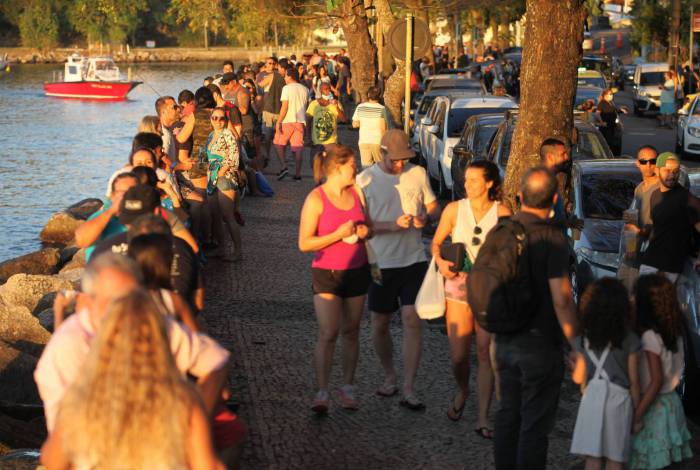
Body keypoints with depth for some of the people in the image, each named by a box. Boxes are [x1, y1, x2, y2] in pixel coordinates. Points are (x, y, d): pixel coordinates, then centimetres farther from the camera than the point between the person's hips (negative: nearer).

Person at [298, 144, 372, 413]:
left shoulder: (356, 194, 7)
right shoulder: (316, 199, -11)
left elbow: (367, 227, 21)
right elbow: (304, 244, -14)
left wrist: (364, 232, -3)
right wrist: (339, 234, -21)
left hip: (357, 271, 5)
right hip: (327, 273, -5)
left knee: (351, 332, 10)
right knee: (328, 334, -13)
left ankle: (348, 388, 20)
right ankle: (322, 393, -10)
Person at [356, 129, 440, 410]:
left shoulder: (418, 174, 3)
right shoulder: (365, 179, -5)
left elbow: (434, 208, 12)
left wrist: (425, 217, -11)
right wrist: (392, 225, -23)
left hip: (414, 260, 1)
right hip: (381, 262, -1)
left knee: (412, 321, -9)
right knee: (380, 324, 10)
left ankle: (409, 390, -7)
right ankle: (390, 376, 32)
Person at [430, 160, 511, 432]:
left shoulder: (502, 213, -4)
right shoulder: (454, 210, 0)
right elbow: (436, 242, 9)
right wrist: (440, 262, -10)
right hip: (458, 287, 1)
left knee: (486, 354, -3)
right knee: (458, 355, 2)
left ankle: (483, 418, 5)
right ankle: (462, 392, 36)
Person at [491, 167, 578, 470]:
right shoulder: (551, 238, -18)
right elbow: (561, 299, -21)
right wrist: (575, 345, -12)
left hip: (505, 340, 6)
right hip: (539, 343, -6)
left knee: (508, 414, 18)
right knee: (535, 424, 4)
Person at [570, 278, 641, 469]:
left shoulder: (584, 339, 2)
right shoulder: (629, 340, -5)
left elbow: (578, 378, 8)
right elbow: (634, 381, -2)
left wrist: (572, 365, 30)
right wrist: (636, 411, 8)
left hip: (591, 400, 2)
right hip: (618, 401, -2)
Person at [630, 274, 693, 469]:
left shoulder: (650, 337, -20)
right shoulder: (675, 332, 2)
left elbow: (656, 381, -21)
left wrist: (637, 416, -18)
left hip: (655, 407, -8)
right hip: (670, 402, 8)